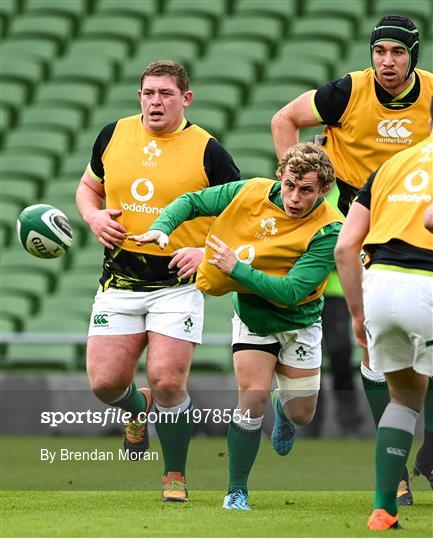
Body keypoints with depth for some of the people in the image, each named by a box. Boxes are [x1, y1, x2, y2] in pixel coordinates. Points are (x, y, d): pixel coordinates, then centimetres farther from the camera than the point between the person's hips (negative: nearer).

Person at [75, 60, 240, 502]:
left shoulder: (207, 151, -5)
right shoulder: (114, 135, 6)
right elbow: (89, 187, 21)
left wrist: (209, 252, -15)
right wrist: (94, 216, -1)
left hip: (177, 284, -3)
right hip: (119, 281, 4)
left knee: (167, 382, -13)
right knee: (105, 383, -2)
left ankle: (175, 475, 7)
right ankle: (138, 410, 35)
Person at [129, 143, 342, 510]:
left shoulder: (328, 231, -28)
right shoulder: (252, 192, -19)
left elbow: (291, 291, -34)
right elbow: (192, 202, -5)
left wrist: (237, 267, -35)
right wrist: (161, 228, -22)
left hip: (299, 323, 0)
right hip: (252, 317, 1)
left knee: (300, 415, 6)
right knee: (254, 397, -16)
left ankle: (284, 409, 47)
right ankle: (237, 493, -2)